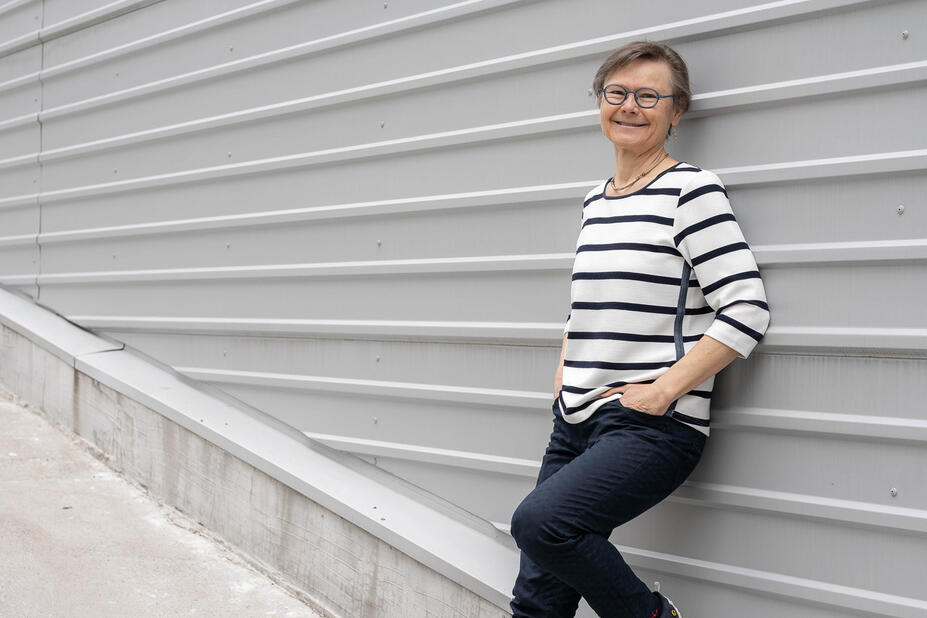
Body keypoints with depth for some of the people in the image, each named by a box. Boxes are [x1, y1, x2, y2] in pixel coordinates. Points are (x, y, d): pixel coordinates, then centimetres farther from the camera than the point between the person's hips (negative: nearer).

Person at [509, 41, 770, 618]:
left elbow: (746, 309, -14)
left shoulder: (691, 190, -6)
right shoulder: (595, 201, 16)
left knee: (540, 522, -28)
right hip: (577, 421, 7)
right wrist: (564, 378, 13)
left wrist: (663, 390, -15)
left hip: (653, 425, -7)